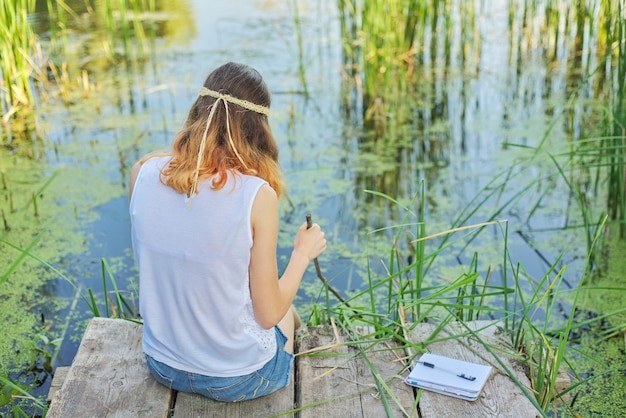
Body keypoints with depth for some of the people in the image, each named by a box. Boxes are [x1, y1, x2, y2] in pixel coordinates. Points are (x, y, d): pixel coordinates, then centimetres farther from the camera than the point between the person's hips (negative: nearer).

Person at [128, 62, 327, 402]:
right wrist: (303, 253, -1)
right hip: (238, 380, -4)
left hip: (163, 368, 4)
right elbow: (268, 314, -17)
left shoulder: (144, 173, -12)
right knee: (285, 311, 31)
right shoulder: (257, 194, -25)